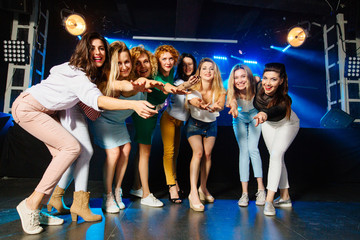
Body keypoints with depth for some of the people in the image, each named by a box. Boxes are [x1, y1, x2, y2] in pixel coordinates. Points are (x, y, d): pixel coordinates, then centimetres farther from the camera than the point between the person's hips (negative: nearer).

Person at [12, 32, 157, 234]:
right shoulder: (77, 74, -28)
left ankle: (36, 209, 2)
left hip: (46, 111, 9)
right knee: (71, 147, -18)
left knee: (62, 155, -4)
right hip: (27, 108, -9)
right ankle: (30, 205, -10)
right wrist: (133, 104, -60)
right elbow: (96, 100, -47)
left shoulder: (93, 73, 0)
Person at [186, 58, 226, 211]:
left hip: (211, 125, 3)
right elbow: (193, 101, -42)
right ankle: (193, 192, -20)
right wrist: (199, 105, -67)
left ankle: (203, 187, 14)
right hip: (194, 124, -3)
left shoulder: (219, 91, -16)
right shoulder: (193, 89, -22)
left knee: (207, 154, -4)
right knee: (198, 152, -19)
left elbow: (221, 105, -35)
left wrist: (216, 107, -60)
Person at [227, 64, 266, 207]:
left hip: (254, 116, -1)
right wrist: (234, 109, -67)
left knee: (252, 149, -14)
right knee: (243, 151, -6)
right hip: (240, 119, 1)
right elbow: (232, 102, -46)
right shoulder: (233, 92, -28)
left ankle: (261, 188, -5)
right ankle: (245, 193, -6)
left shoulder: (255, 86, -27)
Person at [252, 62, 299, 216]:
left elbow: (276, 110, -62)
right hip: (268, 124, 5)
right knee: (277, 158, 5)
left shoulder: (284, 100, -41)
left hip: (287, 124, -5)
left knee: (276, 155, -20)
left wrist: (264, 114, -83)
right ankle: (285, 197, 15)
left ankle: (269, 200, -18)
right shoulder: (259, 86, -28)